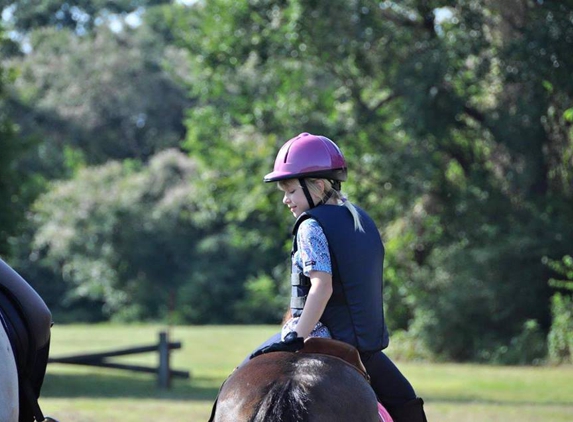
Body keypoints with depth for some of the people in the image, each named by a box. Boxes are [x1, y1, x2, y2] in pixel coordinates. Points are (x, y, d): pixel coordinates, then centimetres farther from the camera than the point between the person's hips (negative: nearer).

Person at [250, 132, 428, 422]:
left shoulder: (311, 226, -12)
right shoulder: (362, 220, 13)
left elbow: (322, 286, -22)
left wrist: (295, 337, -25)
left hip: (323, 336, -7)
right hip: (370, 339, 8)